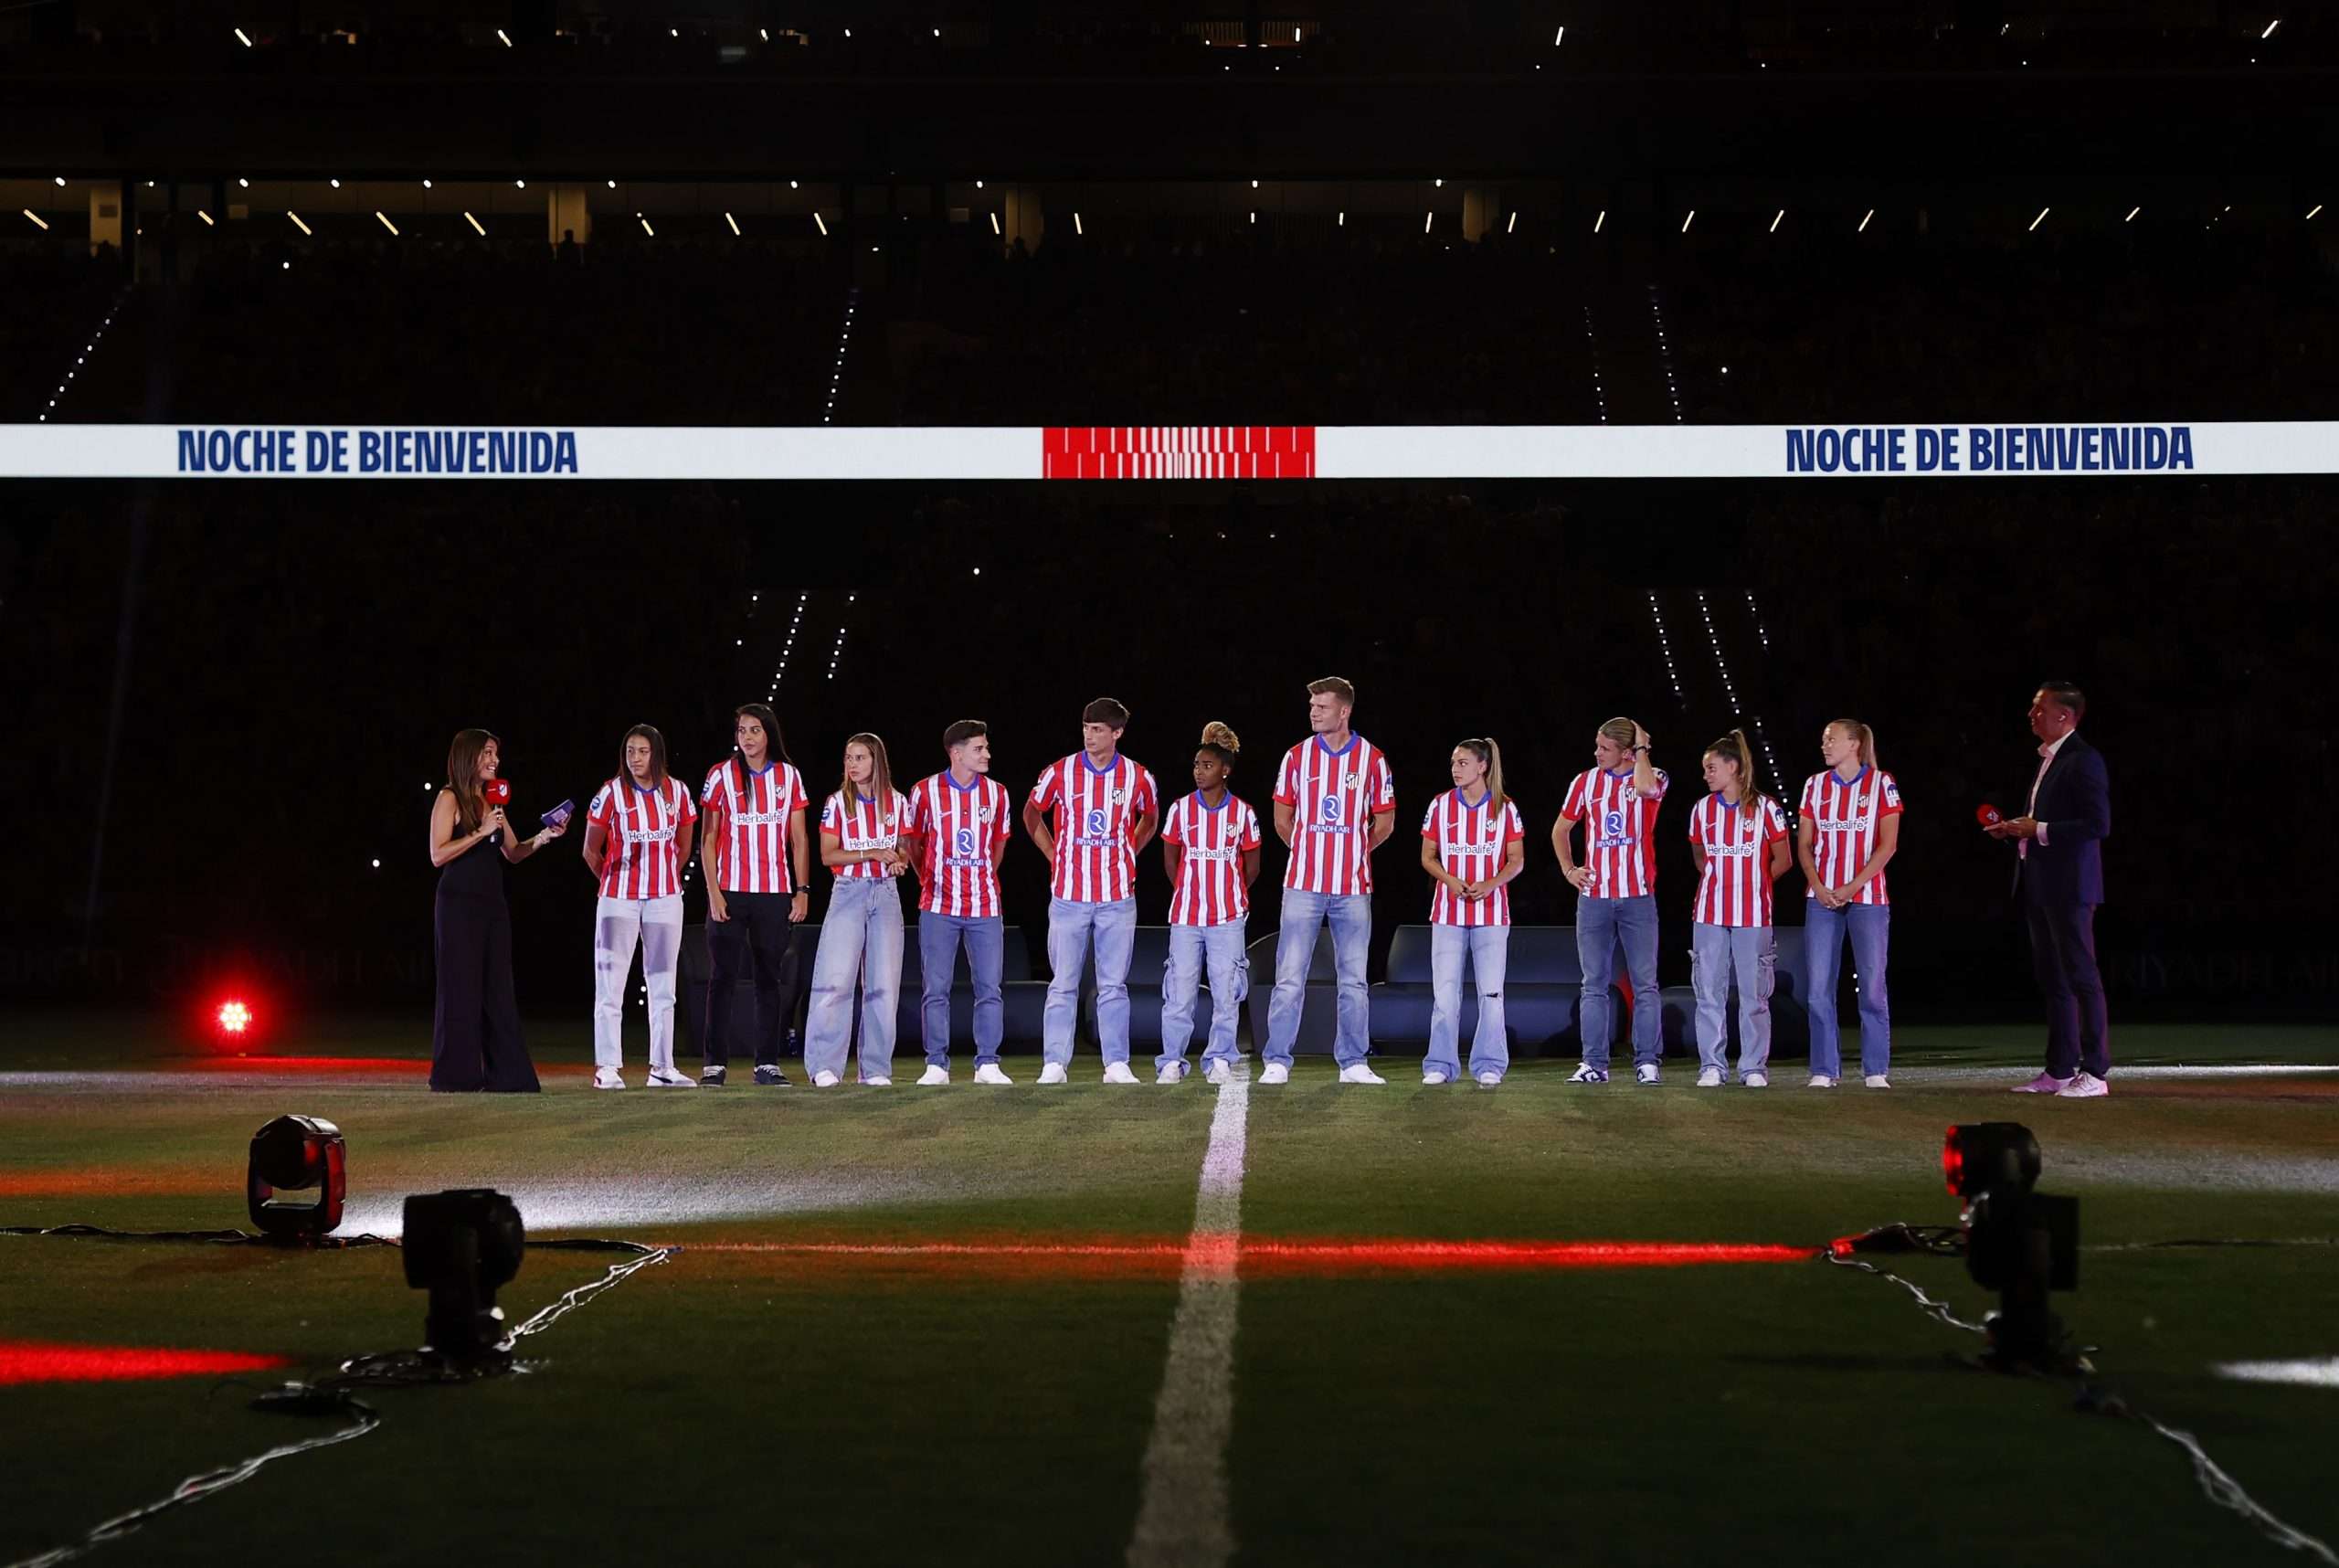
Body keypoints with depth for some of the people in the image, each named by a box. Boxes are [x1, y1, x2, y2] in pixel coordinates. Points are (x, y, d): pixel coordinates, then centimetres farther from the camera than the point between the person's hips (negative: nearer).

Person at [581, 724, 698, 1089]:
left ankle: (662, 1067, 14)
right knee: (610, 983, -5)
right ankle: (606, 1068, -4)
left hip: (665, 898, 3)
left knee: (663, 987, 8)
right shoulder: (612, 793, -6)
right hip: (619, 900, -3)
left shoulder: (677, 792, 2)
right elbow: (591, 851, 3)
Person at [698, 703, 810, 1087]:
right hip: (729, 893, -2)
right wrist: (713, 892, -7)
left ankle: (767, 1063, 9)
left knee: (771, 977, 4)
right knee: (723, 977, -2)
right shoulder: (721, 775, 1)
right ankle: (715, 1064, 0)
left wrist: (801, 891, 2)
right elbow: (708, 839, 1)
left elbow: (798, 839, 10)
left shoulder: (789, 776, 8)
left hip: (775, 894, 2)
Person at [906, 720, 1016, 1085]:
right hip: (939, 905, -2)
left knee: (989, 988, 0)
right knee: (936, 989, 0)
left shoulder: (996, 793, 6)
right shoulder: (926, 792, -2)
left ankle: (988, 1065, 6)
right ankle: (936, 1066, 6)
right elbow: (912, 841, 11)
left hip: (985, 907, 2)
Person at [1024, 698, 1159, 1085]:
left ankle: (1117, 1065, 7)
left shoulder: (1137, 778, 1)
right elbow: (1031, 813, 14)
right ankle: (1054, 1065, 3)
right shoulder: (1061, 772, -1)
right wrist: (1054, 856, 7)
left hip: (1117, 897, 1)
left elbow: (1150, 817, 22)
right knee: (1063, 985, 1)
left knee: (1114, 986, 4)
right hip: (1068, 894, -1)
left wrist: (1129, 853, 10)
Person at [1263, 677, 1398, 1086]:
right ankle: (1277, 1062, 0)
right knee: (1290, 978, -3)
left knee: (1354, 979, 6)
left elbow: (1384, 823, 9)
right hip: (1303, 884, 0)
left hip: (1353, 887, 0)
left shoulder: (1372, 760, 1)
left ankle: (1353, 1063, 12)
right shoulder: (1297, 756, 4)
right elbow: (1282, 820, 12)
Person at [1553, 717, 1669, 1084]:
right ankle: (1594, 1064, 6)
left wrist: (1642, 748, -11)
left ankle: (1647, 1063, 2)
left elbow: (1645, 787, -27)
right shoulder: (1585, 782, 8)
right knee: (1595, 985, 4)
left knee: (1644, 984, -1)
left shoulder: (1653, 778, 0)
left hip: (1638, 896, -3)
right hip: (1593, 897, 3)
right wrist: (1568, 869, 6)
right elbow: (1560, 829, 19)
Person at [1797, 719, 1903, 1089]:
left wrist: (1852, 887, -13)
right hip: (1822, 898, 3)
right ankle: (1824, 1069, 5)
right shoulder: (1815, 785, 9)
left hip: (1867, 896, -3)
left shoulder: (1881, 784, 0)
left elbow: (1887, 844, -5)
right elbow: (1803, 844, 9)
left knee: (1873, 986, -3)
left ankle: (1876, 1070, 3)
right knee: (1819, 988, 0)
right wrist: (1818, 887, -7)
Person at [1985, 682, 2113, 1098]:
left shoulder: (2083, 760, -12)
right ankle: (2059, 1071, 17)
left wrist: (2039, 830, -19)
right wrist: (2017, 828, 8)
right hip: (2039, 886, 10)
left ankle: (2095, 1073, -5)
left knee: (2081, 977, -7)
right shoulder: (2047, 759, 17)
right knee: (2053, 979, 12)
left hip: (2068, 886, -10)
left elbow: (2098, 824, -19)